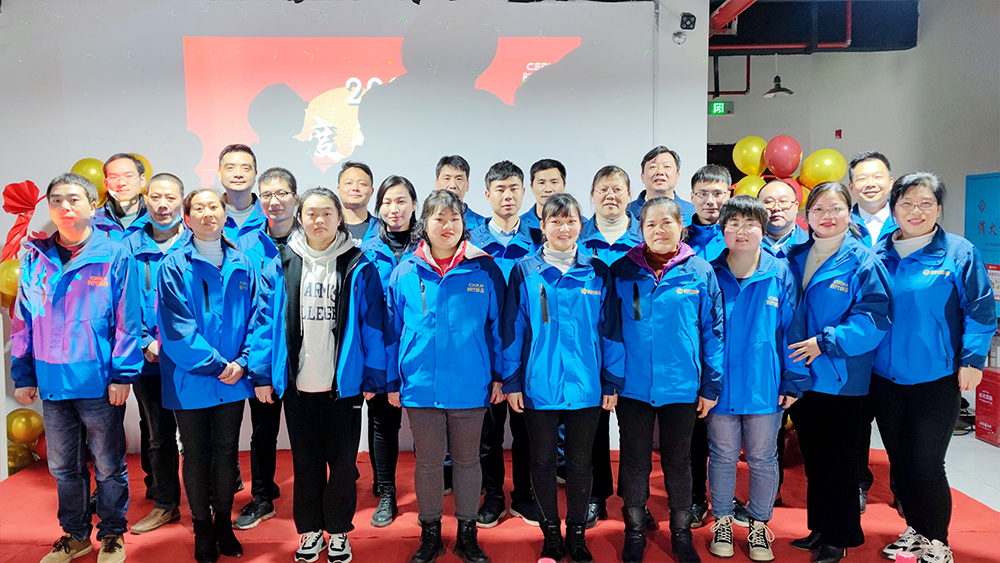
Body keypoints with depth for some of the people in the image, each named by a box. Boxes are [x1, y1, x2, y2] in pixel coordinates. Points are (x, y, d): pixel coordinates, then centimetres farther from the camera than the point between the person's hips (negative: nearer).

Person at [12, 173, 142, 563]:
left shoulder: (114, 256, -7)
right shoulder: (34, 258, 6)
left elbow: (127, 320, -8)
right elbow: (23, 321, 9)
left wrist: (122, 374, -12)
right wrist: (23, 375, 6)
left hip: (99, 382, -4)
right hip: (52, 381, 4)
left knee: (108, 464, 9)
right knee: (63, 465, 17)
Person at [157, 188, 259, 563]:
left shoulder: (242, 265, 4)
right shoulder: (174, 266, -7)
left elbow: (255, 318, 3)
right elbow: (176, 326, -13)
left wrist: (243, 362, -10)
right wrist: (216, 365, -16)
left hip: (233, 380, 3)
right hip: (190, 380, -3)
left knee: (227, 451, 14)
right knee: (196, 455, 10)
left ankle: (224, 522, 31)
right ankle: (202, 528, 27)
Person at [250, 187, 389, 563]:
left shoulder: (359, 268, -3)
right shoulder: (281, 266, 2)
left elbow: (373, 325, -4)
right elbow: (266, 321, 2)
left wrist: (373, 377, -7)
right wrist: (262, 374, -2)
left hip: (344, 383, -1)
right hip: (297, 383, 2)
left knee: (342, 461, 10)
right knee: (305, 461, 15)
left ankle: (339, 532, 28)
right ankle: (310, 530, 32)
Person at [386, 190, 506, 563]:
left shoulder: (484, 270, -1)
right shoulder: (406, 271, 2)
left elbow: (497, 326, 4)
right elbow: (393, 330, 7)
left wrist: (499, 376, 0)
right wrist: (393, 381, 6)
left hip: (470, 387, 0)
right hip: (421, 385, 1)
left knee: (467, 460, 13)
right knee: (427, 462, 13)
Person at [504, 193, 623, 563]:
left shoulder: (597, 273, 2)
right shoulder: (525, 272, 0)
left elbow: (610, 330, 5)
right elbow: (512, 330, 2)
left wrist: (613, 381, 2)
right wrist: (511, 382, -1)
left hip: (586, 386, 1)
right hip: (538, 386, 0)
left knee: (580, 462, 12)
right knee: (542, 461, 11)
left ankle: (576, 533, 30)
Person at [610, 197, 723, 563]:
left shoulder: (700, 272, -2)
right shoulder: (622, 271, -1)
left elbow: (713, 331, 1)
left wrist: (711, 384, -1)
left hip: (682, 386, 0)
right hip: (632, 386, 0)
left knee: (678, 461, 15)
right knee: (634, 460, 13)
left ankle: (681, 533, 33)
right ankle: (634, 532, 31)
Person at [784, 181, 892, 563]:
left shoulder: (862, 262, -9)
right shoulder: (793, 258, 6)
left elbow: (874, 317, -15)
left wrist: (826, 341, -21)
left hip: (841, 378, -5)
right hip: (800, 376, 5)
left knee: (839, 460, 7)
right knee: (812, 457, 16)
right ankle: (819, 528, 32)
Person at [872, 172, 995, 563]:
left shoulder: (959, 252, -5)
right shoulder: (879, 254, 4)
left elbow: (980, 310, -5)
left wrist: (972, 360, -10)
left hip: (936, 380, -4)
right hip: (885, 378, 4)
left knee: (926, 465, -1)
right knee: (900, 461, 15)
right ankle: (914, 531, 34)